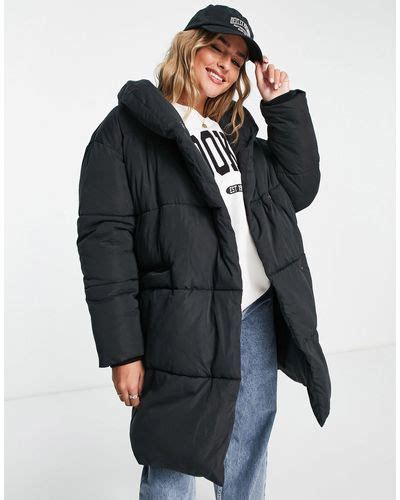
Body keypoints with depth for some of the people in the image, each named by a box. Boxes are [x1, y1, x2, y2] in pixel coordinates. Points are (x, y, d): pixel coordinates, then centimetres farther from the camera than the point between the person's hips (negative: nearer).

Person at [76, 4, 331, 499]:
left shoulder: (238, 130, 17)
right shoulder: (126, 128, -4)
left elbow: (299, 188, 12)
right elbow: (104, 240, -10)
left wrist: (282, 104, 7)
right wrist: (122, 350, -14)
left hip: (259, 318, 6)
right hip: (185, 327, -5)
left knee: (249, 460, 17)